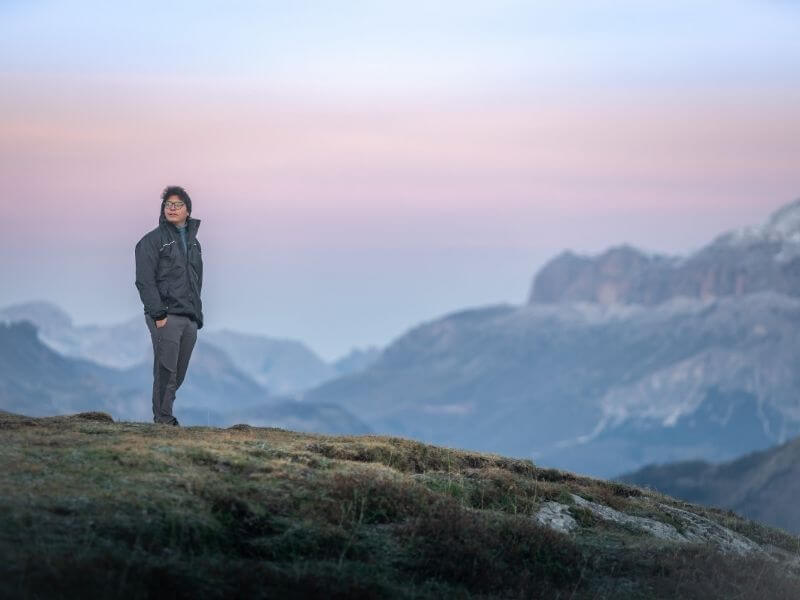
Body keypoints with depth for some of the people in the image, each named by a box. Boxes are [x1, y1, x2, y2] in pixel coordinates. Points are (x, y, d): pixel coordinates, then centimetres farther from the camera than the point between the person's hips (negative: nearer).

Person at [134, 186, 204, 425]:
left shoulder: (193, 242, 20)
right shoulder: (153, 240, -1)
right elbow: (145, 281, -9)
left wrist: (197, 316, 15)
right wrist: (158, 315, -17)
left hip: (189, 318, 7)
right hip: (166, 317, -7)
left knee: (178, 374, 6)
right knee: (166, 372, -11)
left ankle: (164, 419, 13)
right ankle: (163, 421, -9)